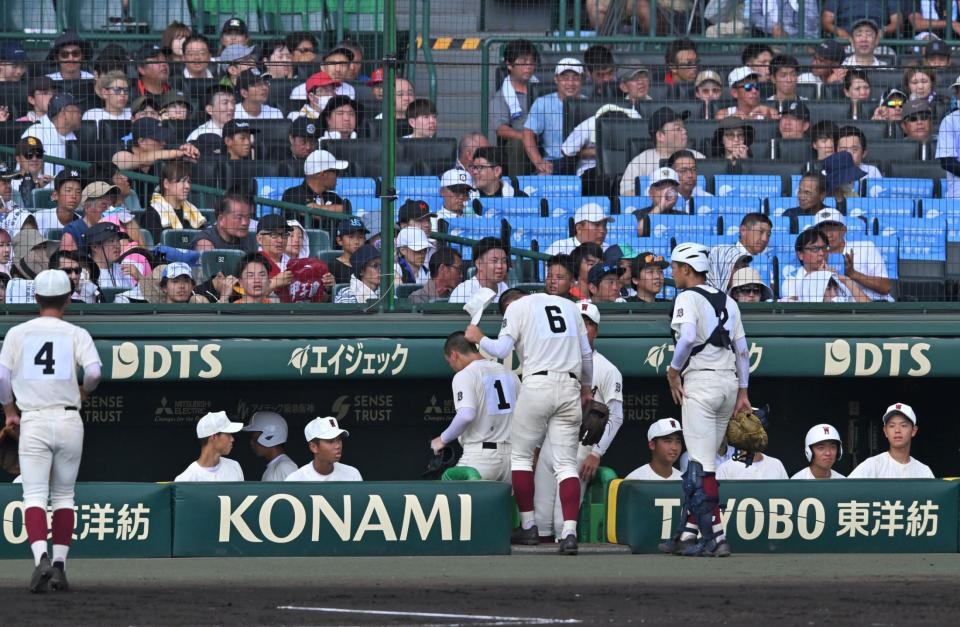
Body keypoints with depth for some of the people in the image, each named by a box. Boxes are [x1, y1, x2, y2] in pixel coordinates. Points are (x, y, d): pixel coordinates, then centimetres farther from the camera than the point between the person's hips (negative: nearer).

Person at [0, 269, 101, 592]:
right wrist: (84, 390, 10)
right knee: (63, 496, 13)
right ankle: (60, 564, 9)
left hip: (33, 421, -1)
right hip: (69, 419, 1)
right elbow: (94, 372, -12)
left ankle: (41, 556, -26)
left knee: (34, 495, -5)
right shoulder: (76, 334, 2)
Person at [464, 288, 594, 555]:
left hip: (537, 385, -4)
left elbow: (501, 350, -5)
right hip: (570, 388, 4)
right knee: (566, 462, 1)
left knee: (520, 454, 13)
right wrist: (586, 388, 31)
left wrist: (478, 338, 14)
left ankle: (528, 526, 10)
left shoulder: (516, 308, 6)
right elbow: (587, 354, 19)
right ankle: (569, 532, -14)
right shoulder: (569, 306, 20)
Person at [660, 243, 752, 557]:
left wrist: (673, 371, -9)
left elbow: (687, 337, -22)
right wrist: (743, 391, 16)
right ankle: (688, 533, 18)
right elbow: (742, 349, 15)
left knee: (701, 464, -8)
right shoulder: (728, 301, 17)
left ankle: (714, 536, -16)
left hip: (701, 381, -8)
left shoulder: (688, 298, -6)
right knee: (699, 463, 15)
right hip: (729, 382, 8)